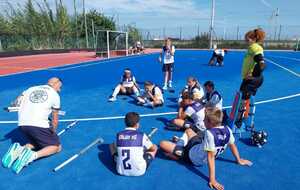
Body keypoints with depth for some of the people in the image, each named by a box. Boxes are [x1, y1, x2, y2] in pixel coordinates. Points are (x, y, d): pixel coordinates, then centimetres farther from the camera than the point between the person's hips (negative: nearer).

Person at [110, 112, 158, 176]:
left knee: (112, 145, 22)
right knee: (155, 147, 14)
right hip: (139, 171, -2)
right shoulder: (142, 135, -10)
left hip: (121, 171, 3)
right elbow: (153, 149, 5)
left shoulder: (119, 135, -4)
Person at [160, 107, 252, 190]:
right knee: (188, 130, 27)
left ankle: (180, 154, 16)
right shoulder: (227, 130, -15)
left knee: (162, 144, -7)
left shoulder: (210, 133, -36)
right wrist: (239, 160, 17)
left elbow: (211, 157, -37)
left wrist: (212, 180, -34)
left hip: (194, 156, -8)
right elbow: (232, 145, 0)